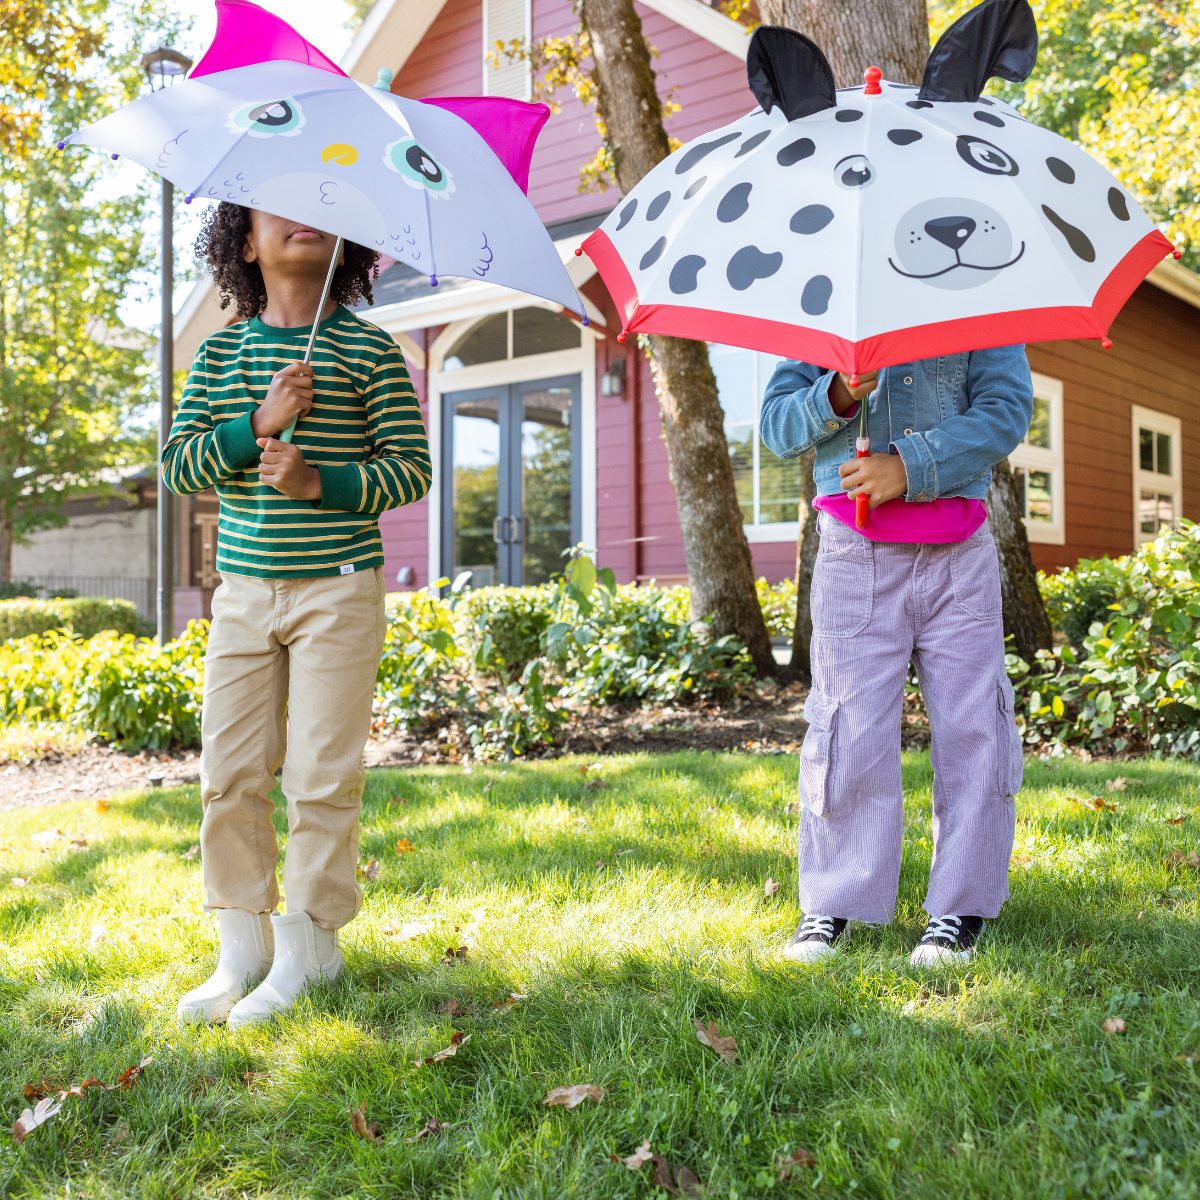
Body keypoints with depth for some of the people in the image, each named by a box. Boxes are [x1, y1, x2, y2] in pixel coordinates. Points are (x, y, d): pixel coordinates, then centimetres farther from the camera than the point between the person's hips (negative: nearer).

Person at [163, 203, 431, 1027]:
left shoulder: (371, 350, 1)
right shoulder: (222, 353, 11)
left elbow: (411, 468, -2)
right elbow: (178, 466, 4)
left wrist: (316, 481, -17)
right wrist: (258, 424, -11)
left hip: (338, 589, -3)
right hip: (245, 590, 4)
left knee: (322, 776, -2)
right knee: (230, 775, 3)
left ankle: (308, 949, 12)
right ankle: (243, 950, 17)